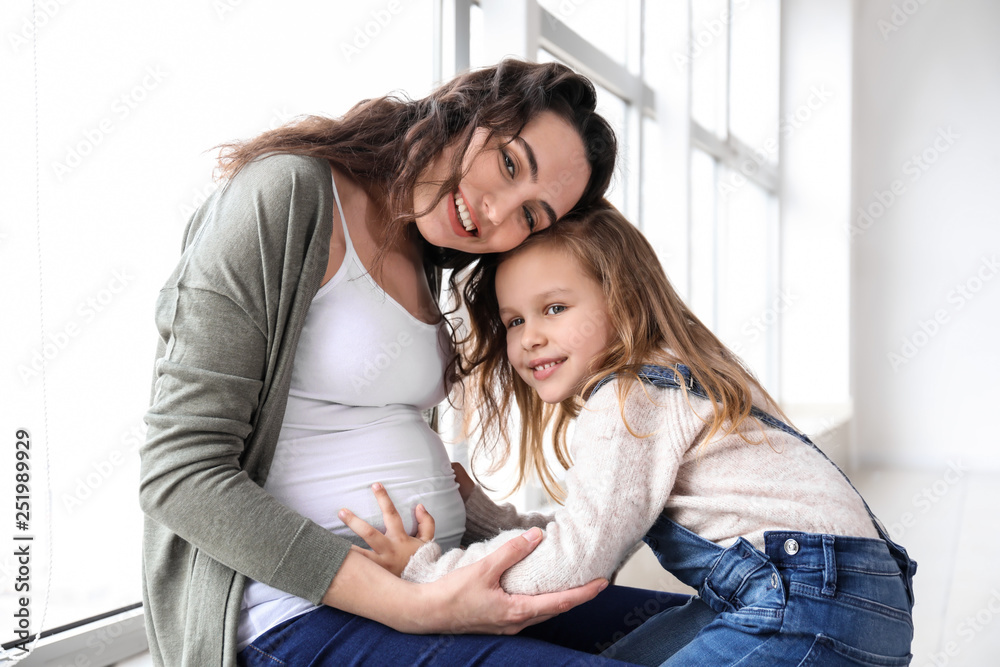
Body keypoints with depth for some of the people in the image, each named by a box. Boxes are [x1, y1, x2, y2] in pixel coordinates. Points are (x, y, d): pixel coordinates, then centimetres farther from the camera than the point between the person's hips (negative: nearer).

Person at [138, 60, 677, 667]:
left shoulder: (420, 260, 13)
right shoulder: (287, 195, -11)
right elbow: (183, 472, -17)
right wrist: (416, 607, -21)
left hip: (435, 585, 8)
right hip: (304, 611, -7)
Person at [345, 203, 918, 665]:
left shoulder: (632, 396, -16)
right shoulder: (660, 381, 15)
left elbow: (580, 557, -21)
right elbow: (595, 539, 13)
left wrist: (429, 570, -14)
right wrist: (475, 512, 8)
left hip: (816, 605, -11)